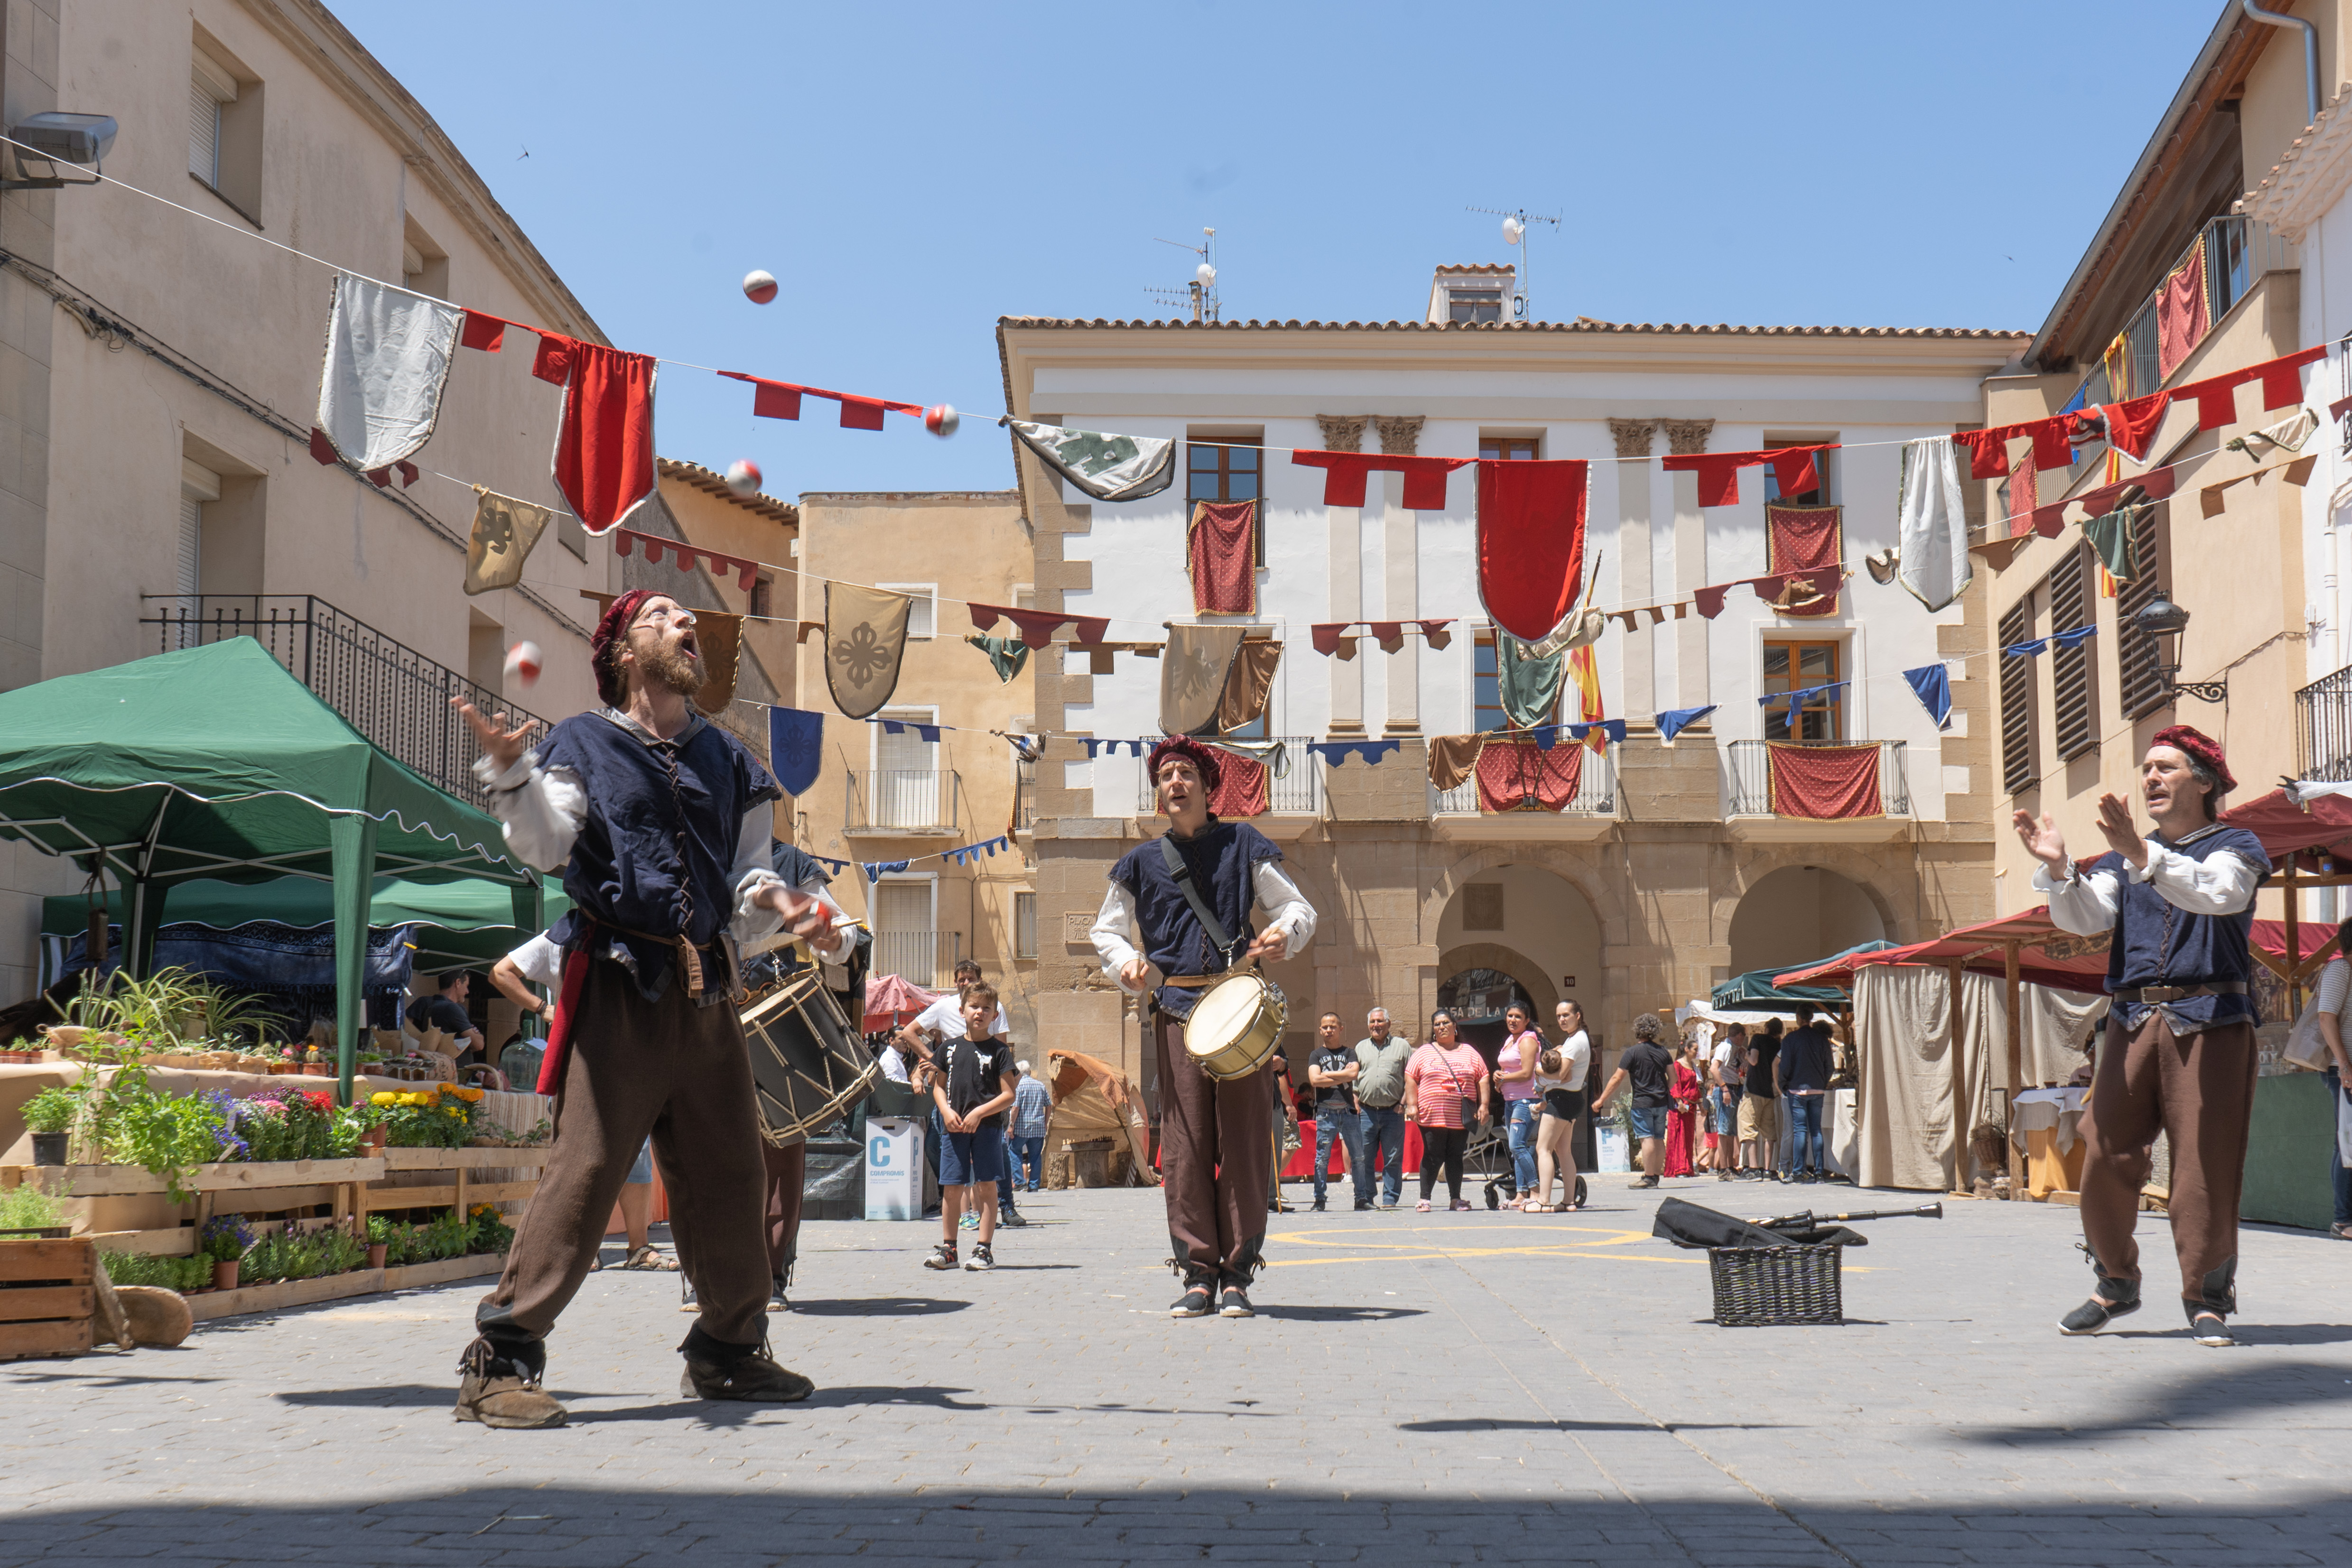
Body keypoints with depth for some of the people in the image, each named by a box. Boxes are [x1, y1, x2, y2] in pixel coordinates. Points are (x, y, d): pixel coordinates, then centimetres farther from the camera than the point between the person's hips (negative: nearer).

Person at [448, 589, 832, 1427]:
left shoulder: (725, 758, 19)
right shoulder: (585, 742, 5)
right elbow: (542, 843, -10)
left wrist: (773, 902, -2)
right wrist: (510, 770, -28)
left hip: (706, 988, 5)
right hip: (617, 981, -5)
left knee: (726, 1169, 10)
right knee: (585, 1164, -14)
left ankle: (729, 1346, 25)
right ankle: (502, 1359, -10)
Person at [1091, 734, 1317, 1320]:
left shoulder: (1243, 844, 10)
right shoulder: (1142, 862, 15)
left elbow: (1298, 907, 9)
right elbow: (1106, 930, 21)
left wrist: (1284, 933, -14)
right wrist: (1126, 962, -1)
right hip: (1177, 1006, 1)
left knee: (1244, 1134, -4)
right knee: (1184, 1138, -3)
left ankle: (1237, 1274, 1)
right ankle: (1197, 1271, 3)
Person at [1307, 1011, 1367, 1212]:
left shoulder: (1349, 1053, 13)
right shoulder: (1316, 1055, 11)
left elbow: (1354, 1074, -6)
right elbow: (1314, 1080, -6)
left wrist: (1328, 1075, -5)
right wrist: (1343, 1076, -4)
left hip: (1348, 1111, 1)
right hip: (1326, 1111, -1)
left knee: (1358, 1156, 1)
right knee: (1322, 1158, -2)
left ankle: (1362, 1199, 6)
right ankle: (1319, 1200, 2)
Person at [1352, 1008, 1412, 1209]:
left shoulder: (1402, 1046, 7)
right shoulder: (1361, 1047, 16)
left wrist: (1403, 1102, -4)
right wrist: (1356, 1102, 5)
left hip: (1393, 1112, -2)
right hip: (1366, 1111, 2)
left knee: (1393, 1160, 0)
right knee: (1364, 1158, 1)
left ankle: (1390, 1199, 5)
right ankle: (1363, 1198, 8)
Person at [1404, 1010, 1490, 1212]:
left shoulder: (1469, 1052, 13)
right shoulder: (1424, 1053, 9)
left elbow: (1483, 1079, 11)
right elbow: (1410, 1079, 5)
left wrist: (1484, 1105, 1)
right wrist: (1411, 1105, -5)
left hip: (1461, 1118, 2)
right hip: (1432, 1117, -2)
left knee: (1456, 1158, 6)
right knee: (1433, 1158, -3)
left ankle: (1456, 1199, 12)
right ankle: (1424, 1199, 2)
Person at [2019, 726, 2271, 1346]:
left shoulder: (2235, 847, 7)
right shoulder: (2122, 858, 21)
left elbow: (2214, 894, -16)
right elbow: (2085, 918, 4)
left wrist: (2143, 856, -30)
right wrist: (2058, 869, -15)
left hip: (2211, 1022, -4)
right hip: (2134, 1021, 4)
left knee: (2206, 1166, -4)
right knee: (2105, 1157, -4)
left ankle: (2208, 1299, 7)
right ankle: (2116, 1284, 12)